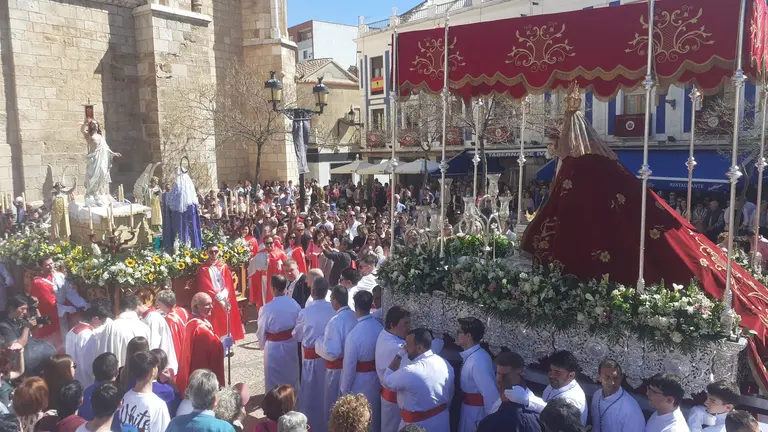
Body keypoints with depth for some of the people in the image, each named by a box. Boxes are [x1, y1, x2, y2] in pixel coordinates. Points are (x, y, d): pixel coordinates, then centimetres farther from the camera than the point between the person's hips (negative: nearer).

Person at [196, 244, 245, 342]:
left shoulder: (224, 266, 9)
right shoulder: (203, 269, -2)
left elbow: (228, 283, 2)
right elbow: (206, 287, -9)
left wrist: (223, 295, -14)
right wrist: (218, 296, -15)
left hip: (225, 300, 3)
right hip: (212, 302, -3)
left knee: (227, 324, 6)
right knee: (215, 327, -5)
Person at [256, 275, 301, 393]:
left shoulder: (267, 308, -22)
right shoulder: (294, 304, -12)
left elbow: (261, 332, -8)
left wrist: (262, 345, 12)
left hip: (274, 347, -4)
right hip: (291, 345, 4)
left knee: (273, 380, 15)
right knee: (291, 375, 24)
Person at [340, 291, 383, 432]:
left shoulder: (354, 334, -29)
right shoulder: (380, 328, -13)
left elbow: (349, 365, -20)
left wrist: (344, 389, -5)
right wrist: (380, 378, 15)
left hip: (359, 383, -5)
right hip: (376, 379, 5)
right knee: (375, 416, 24)